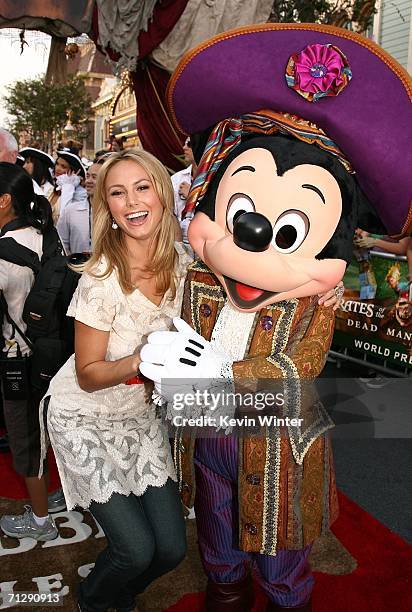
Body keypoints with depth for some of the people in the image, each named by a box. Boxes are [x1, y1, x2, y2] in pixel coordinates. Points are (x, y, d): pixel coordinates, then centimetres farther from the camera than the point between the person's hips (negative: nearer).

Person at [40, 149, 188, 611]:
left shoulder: (181, 261, -10)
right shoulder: (101, 280, -26)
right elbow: (88, 375, -18)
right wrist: (141, 360, -35)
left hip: (140, 414, 5)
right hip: (86, 421, -5)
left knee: (171, 547, 7)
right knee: (137, 550, -5)